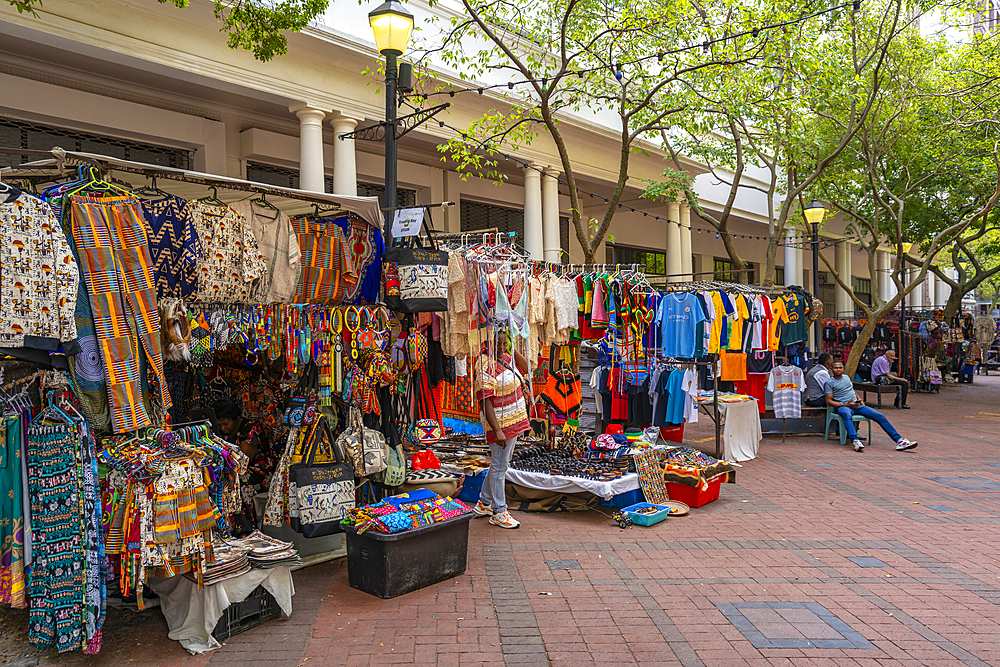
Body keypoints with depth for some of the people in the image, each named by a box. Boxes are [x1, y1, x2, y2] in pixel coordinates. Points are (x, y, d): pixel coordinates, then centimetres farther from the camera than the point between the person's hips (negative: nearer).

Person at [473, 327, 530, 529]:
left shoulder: (505, 357, 7)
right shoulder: (486, 365, -20)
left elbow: (525, 368, 23)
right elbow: (485, 401, -24)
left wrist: (513, 349, 6)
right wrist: (497, 431, -29)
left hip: (512, 420, 10)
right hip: (500, 422, -10)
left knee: (500, 464, 18)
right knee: (499, 466, 0)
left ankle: (484, 503, 31)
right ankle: (498, 512, 12)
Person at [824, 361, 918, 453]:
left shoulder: (847, 377, 22)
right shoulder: (829, 382, 2)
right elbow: (829, 401, -5)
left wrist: (860, 400, 13)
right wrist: (846, 405, -15)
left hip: (857, 405, 6)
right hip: (842, 406, -6)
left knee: (879, 416, -12)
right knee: (847, 414, -43)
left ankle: (899, 440, -13)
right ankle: (855, 441, -59)